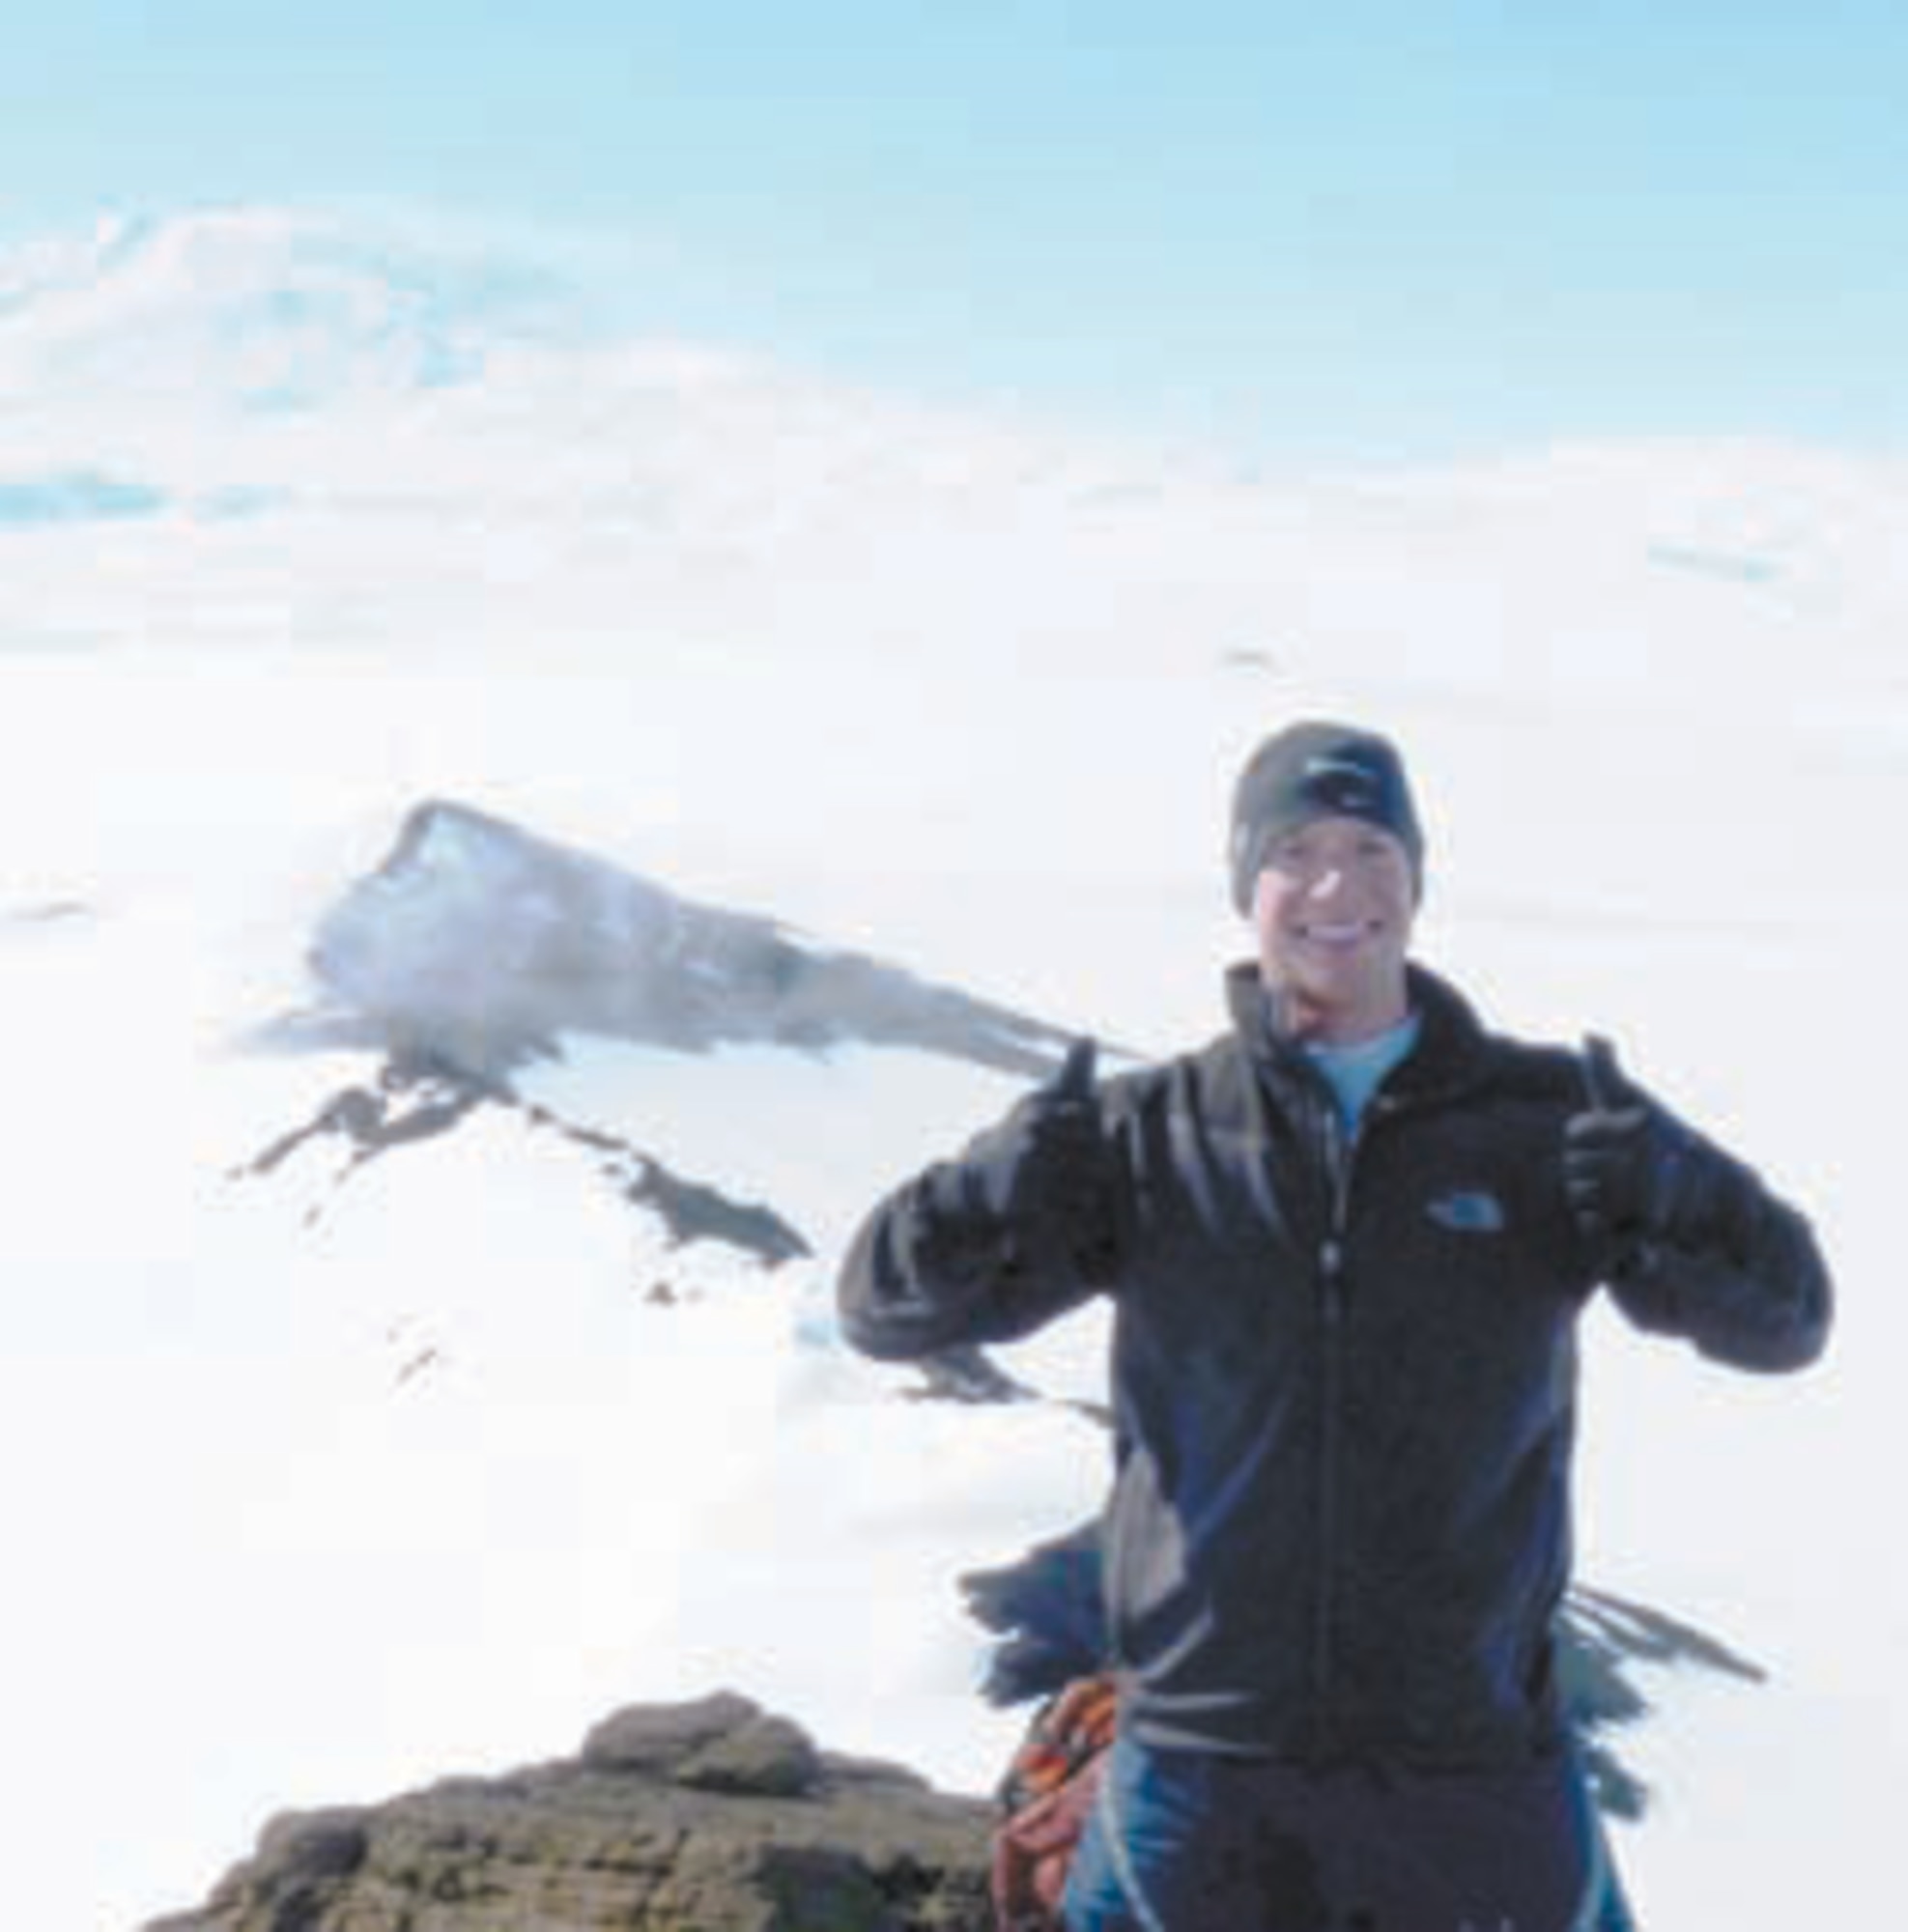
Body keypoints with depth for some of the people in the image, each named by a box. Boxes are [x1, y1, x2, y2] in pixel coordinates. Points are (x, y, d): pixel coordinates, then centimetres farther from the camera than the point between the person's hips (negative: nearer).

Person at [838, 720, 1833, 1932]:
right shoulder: (1150, 1135, 1)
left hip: (1473, 1759, 0)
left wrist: (1662, 1201, -22)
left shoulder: (1548, 1120, 1)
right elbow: (887, 1305, 2)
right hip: (1203, 1766, 0)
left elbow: (1786, 1313, 0)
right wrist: (1006, 1189, -19)